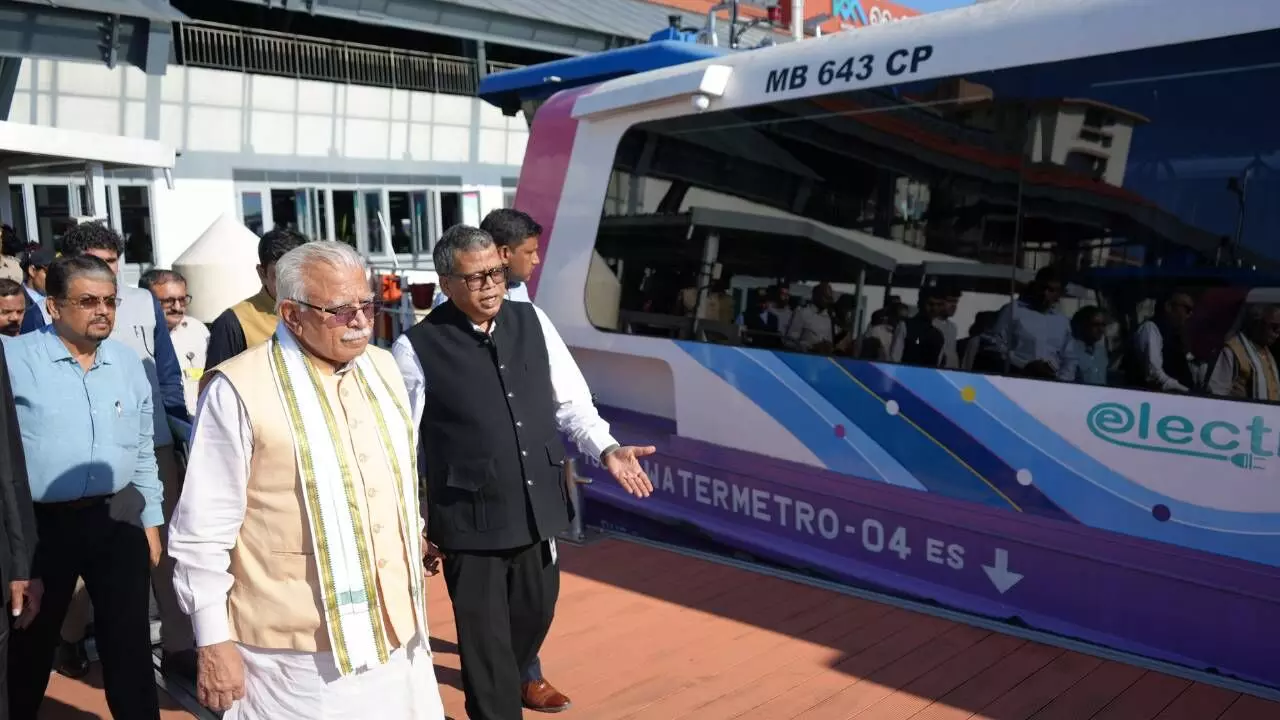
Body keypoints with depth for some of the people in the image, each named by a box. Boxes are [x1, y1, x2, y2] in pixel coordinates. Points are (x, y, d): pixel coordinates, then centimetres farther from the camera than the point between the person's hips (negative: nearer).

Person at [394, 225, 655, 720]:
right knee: (486, 640, 7)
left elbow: (570, 400, 9)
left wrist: (607, 449, -6)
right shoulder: (418, 348, -11)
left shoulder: (533, 322, 1)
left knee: (535, 615, 22)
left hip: (538, 507, 5)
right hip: (470, 518, -5)